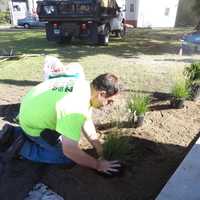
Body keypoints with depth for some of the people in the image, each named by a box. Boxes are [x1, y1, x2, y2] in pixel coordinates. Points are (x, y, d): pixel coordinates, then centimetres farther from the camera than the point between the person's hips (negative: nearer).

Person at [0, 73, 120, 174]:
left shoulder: (86, 86, -8)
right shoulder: (77, 108, -37)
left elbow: (86, 121, 2)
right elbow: (70, 150, -34)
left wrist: (99, 148, 3)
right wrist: (98, 165, -19)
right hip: (34, 124, -8)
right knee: (69, 157, -6)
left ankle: (14, 133, 26)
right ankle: (23, 148, 3)